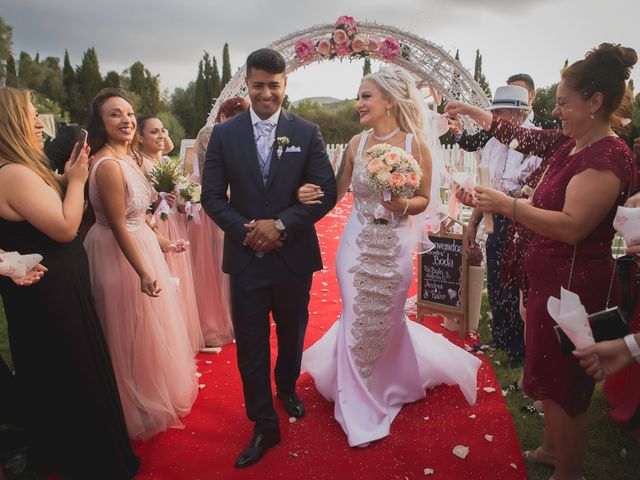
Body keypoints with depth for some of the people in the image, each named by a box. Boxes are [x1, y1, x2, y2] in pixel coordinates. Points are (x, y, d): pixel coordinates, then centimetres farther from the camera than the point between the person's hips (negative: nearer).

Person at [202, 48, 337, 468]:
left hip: (294, 256, 0)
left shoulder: (307, 132, -3)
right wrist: (246, 230, -16)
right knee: (251, 345, 7)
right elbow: (212, 196, -1)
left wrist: (281, 225, -18)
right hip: (246, 256, 0)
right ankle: (264, 426, 26)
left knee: (292, 334, 20)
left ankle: (287, 389, 50)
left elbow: (327, 192, -7)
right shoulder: (224, 134, 0)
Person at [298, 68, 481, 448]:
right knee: (358, 320, 8)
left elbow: (424, 200, -1)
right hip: (356, 245, 2)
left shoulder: (416, 144, -7)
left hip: (395, 247, -2)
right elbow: (337, 191, 4)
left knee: (386, 320, 12)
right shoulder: (357, 143, 0)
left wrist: (403, 204, -22)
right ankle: (359, 412, 29)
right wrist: (309, 193, -15)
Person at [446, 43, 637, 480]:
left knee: (564, 381, 6)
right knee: (551, 373, 22)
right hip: (552, 275, 9)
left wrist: (507, 205, -26)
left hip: (572, 283, -9)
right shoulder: (571, 144, 7)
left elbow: (572, 226, -28)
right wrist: (472, 111, 20)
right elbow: (520, 136, 20)